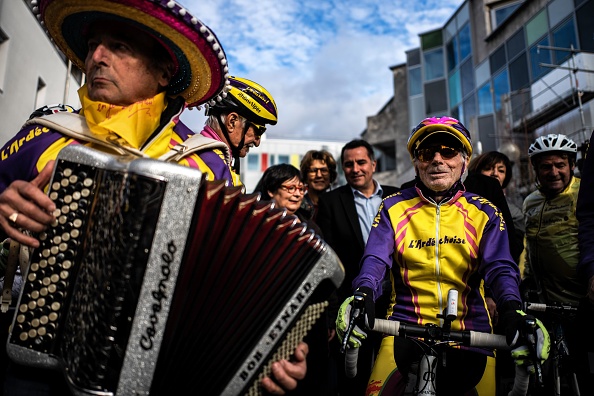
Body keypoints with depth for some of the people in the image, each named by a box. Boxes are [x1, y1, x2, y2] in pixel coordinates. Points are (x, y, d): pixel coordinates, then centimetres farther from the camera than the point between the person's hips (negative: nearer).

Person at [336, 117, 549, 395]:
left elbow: (500, 267, -7)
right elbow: (375, 259, -11)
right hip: (406, 325, -1)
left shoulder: (484, 213, 3)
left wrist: (512, 309, -28)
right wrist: (363, 296, -32)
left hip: (470, 329, 2)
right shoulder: (393, 208, 0)